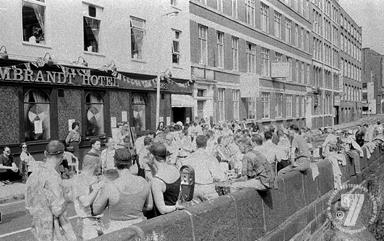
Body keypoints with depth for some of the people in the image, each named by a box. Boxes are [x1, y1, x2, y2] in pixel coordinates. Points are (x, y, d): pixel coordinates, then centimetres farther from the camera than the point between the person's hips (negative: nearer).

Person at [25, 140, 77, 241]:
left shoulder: (34, 174, 3)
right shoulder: (53, 176, -22)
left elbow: (29, 205, 12)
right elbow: (58, 209, -24)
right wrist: (66, 198, -6)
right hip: (53, 232, -8)